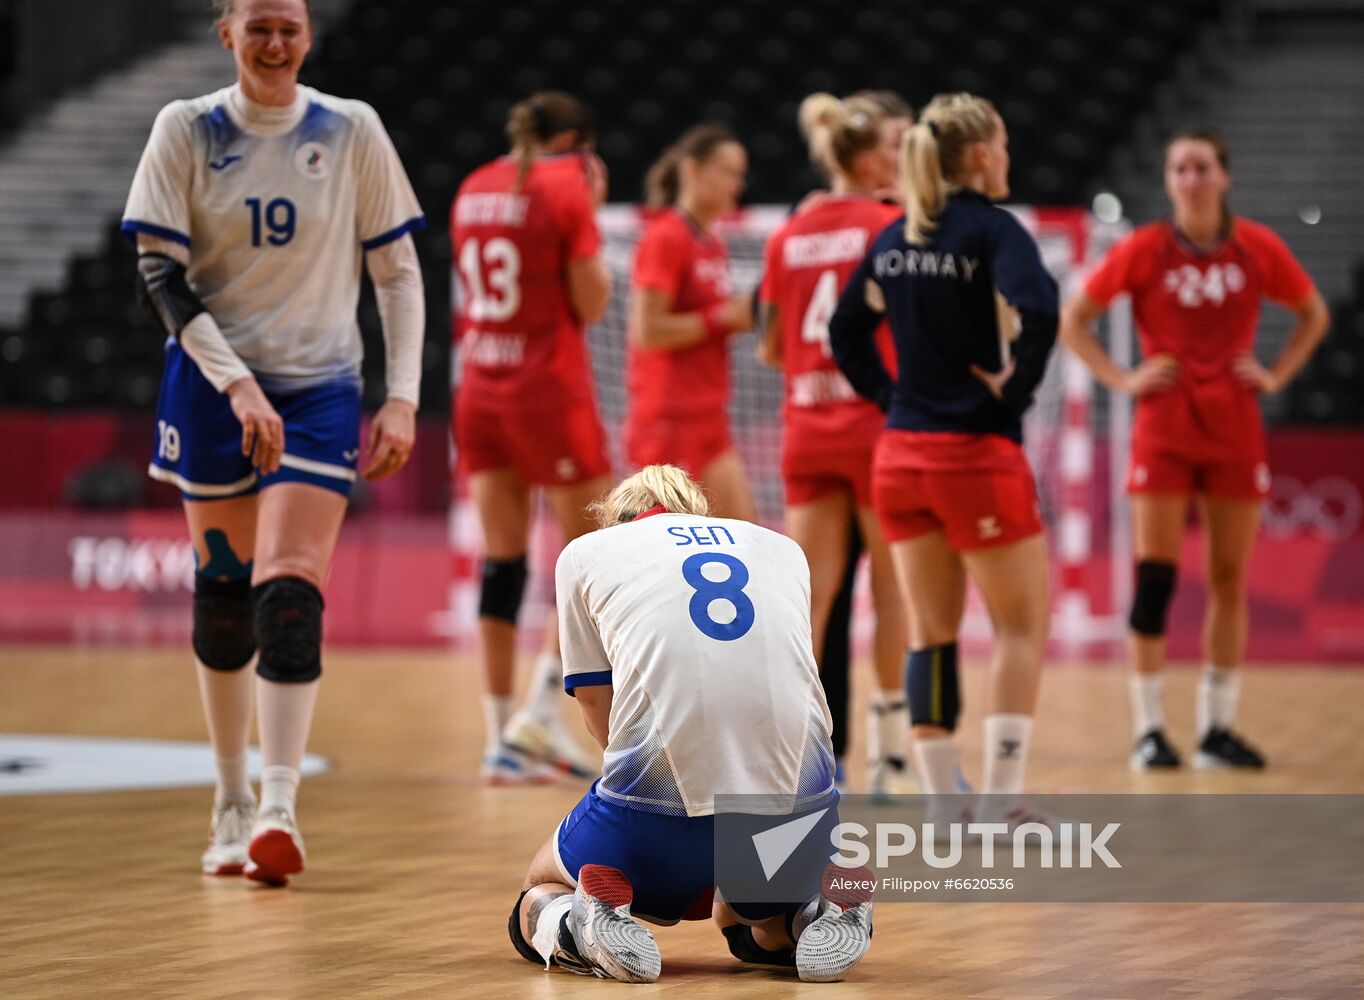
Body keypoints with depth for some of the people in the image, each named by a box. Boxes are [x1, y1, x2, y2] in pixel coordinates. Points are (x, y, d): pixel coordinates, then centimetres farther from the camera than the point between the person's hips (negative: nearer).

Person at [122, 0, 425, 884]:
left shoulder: (351, 132, -1)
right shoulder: (187, 131, -1)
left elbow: (398, 270, 4)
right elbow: (161, 273, -5)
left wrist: (403, 397, -4)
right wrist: (237, 383, -16)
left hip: (319, 388, -1)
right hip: (213, 386, 1)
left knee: (289, 588, -16)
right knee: (221, 592, 6)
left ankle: (280, 807, -20)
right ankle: (233, 803, 20)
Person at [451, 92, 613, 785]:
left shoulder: (475, 190, 10)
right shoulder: (565, 190, -9)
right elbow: (592, 304, -8)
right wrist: (590, 216, 2)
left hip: (480, 390, 6)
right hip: (549, 390, -6)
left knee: (502, 560, 7)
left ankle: (501, 739, 6)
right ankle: (541, 714, -4)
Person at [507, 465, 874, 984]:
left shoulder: (586, 552, 18)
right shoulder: (784, 549, 26)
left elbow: (596, 702, 17)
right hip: (795, 796, 3)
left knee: (538, 896, 29)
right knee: (759, 928, 36)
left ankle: (581, 926, -6)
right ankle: (826, 908, 2)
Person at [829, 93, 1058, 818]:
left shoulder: (893, 237, 10)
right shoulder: (990, 227, -10)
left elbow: (846, 332, 18)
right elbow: (1036, 310, -27)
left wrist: (890, 395, 13)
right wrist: (1015, 389, -14)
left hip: (902, 454, 6)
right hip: (977, 453, -6)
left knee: (932, 634, 9)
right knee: (1022, 625, 4)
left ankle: (941, 803, 8)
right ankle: (1002, 799, -3)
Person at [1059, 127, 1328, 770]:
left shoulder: (1259, 248, 2)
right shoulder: (1143, 250, -3)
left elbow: (1313, 315, 16)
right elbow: (1073, 319, 4)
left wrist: (1276, 375, 4)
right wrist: (1122, 379, -5)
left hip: (1235, 432, 2)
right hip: (1164, 432, -2)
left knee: (1229, 581, 4)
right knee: (1154, 578, -7)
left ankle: (1218, 729, 12)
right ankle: (1149, 730, 0)